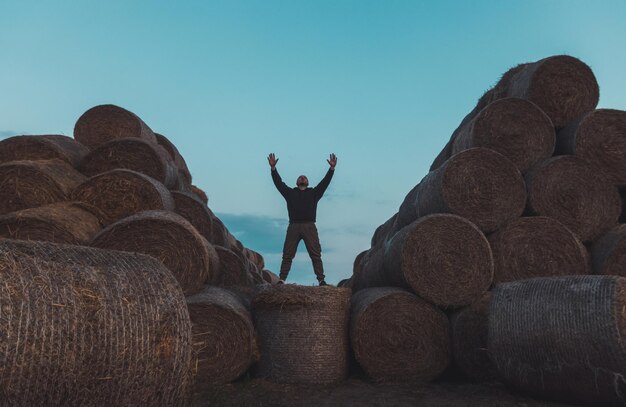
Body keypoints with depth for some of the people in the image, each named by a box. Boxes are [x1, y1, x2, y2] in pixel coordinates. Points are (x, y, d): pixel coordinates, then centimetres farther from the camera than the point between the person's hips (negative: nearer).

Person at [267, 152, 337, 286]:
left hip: (309, 227, 0)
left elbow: (325, 182, 12)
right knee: (287, 255, -2)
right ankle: (282, 279, -2)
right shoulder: (290, 193, 21)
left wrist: (332, 168, 3)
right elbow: (279, 182, 13)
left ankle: (321, 280, -8)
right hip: (293, 227, 0)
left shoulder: (314, 193, 20)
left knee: (315, 254, -5)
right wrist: (273, 168, 3)